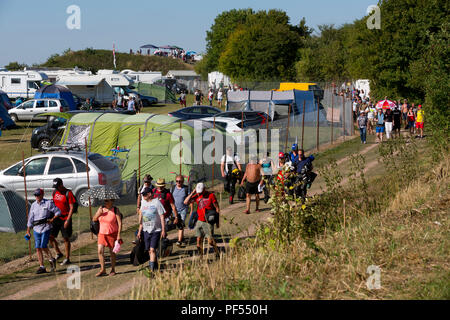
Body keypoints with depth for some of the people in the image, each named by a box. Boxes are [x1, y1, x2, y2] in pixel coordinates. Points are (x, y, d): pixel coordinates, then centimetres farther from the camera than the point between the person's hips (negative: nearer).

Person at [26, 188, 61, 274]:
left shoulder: (48, 203, -1)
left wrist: (52, 219, -9)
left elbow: (58, 212, 3)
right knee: (38, 248, 0)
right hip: (36, 229, 4)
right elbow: (30, 218, 13)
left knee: (43, 246, -13)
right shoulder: (33, 205, 11)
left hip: (46, 228, -4)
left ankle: (51, 259, 12)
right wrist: (28, 231, 12)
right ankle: (42, 267, 4)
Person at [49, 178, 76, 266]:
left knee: (66, 238, 1)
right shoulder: (55, 192, 7)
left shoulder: (68, 193, -11)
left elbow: (71, 208, -12)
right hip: (56, 218, 6)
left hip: (65, 219, -6)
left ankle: (67, 259, 11)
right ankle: (58, 253, 21)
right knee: (50, 237, 2)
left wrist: (68, 220, -19)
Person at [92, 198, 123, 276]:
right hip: (102, 233, 4)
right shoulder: (101, 208, 4)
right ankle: (102, 270, 3)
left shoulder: (115, 210, -9)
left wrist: (118, 235, -15)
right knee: (100, 251, -5)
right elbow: (94, 219, 7)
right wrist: (99, 213, -12)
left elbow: (120, 223, -9)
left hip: (112, 234, -4)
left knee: (112, 252, 4)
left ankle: (113, 269, 19)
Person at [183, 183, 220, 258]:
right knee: (199, 239, 2)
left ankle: (217, 254, 12)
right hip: (199, 221, 4)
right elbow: (186, 202, -2)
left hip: (208, 222, -4)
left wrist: (217, 222, -4)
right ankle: (201, 256, 12)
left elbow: (217, 209, -2)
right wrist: (192, 193, -8)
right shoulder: (197, 196, 5)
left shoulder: (211, 196, -6)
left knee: (210, 240, -7)